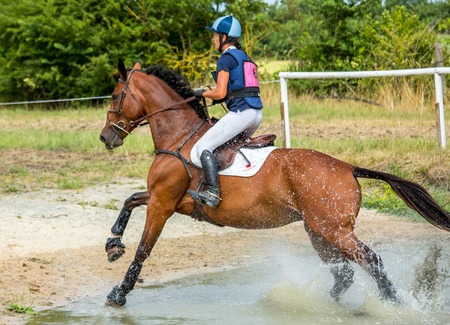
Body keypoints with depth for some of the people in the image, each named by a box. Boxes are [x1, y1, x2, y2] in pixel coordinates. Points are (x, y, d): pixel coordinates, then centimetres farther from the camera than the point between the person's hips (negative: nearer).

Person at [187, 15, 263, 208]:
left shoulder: (226, 58, -7)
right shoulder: (244, 57, 21)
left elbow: (220, 93, -13)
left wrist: (204, 93, 6)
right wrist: (217, 96, 21)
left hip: (241, 112, -10)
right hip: (256, 113, 10)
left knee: (204, 147, -10)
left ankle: (212, 194, -22)